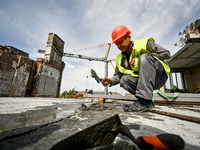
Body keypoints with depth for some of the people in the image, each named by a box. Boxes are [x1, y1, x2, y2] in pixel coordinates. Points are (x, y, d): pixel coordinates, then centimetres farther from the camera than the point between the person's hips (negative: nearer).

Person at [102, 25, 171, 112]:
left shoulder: (144, 43, -9)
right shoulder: (120, 59, 2)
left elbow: (166, 53, -10)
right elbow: (118, 75, 2)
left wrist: (140, 59, -20)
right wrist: (111, 81, -21)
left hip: (159, 77, -3)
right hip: (144, 81, 4)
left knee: (144, 57, -29)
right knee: (124, 80, -20)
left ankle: (145, 101, -33)